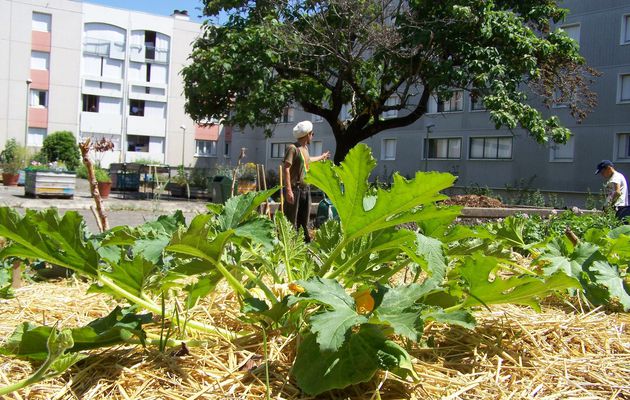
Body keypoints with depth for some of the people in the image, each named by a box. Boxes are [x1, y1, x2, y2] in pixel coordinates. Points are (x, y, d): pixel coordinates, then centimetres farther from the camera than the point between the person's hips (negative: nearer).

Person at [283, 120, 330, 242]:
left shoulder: (305, 148, 15)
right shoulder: (292, 148, -12)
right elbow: (285, 168, -19)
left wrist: (321, 157, 56)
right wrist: (288, 190, -26)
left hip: (305, 189, 8)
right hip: (295, 189, -8)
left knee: (304, 221, 13)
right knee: (291, 221, -6)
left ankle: (307, 241, 19)